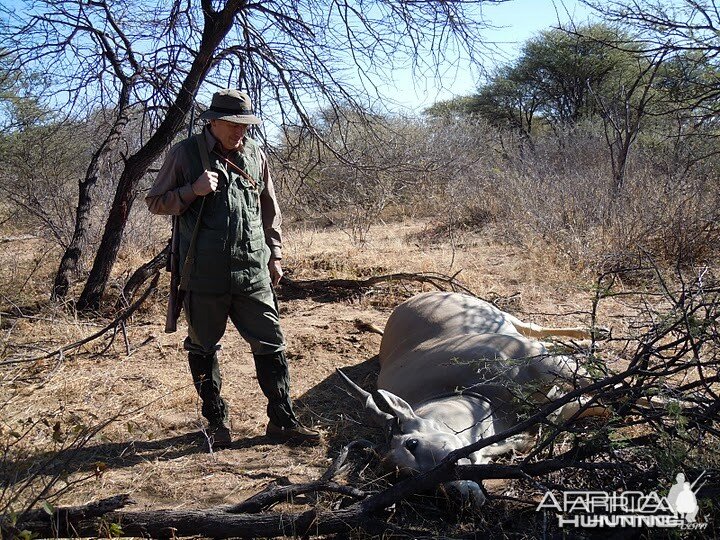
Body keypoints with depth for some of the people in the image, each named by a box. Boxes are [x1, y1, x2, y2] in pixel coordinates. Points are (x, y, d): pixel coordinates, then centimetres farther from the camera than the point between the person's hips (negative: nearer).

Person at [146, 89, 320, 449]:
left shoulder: (255, 155, 10)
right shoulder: (185, 154, -1)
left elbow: (269, 209, 19)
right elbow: (155, 202, 3)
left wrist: (274, 254, 17)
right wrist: (192, 191, -14)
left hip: (252, 272, 3)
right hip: (204, 274, -2)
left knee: (270, 343, 3)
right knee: (203, 348, 9)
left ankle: (282, 420, 15)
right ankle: (216, 421, 26)